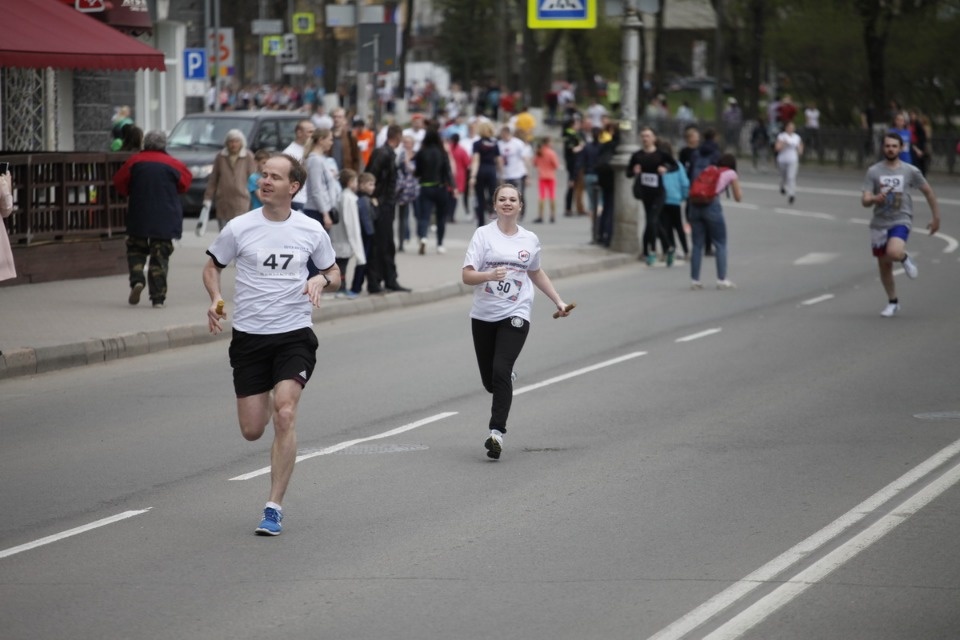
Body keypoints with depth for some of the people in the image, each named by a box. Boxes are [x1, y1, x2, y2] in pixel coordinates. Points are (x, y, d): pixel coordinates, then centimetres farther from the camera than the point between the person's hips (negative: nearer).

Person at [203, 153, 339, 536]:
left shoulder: (311, 231, 0)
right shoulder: (239, 228, -3)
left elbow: (334, 274, 13)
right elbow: (212, 267, 10)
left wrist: (321, 280, -10)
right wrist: (215, 299, -10)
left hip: (295, 335, -1)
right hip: (248, 336, 1)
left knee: (284, 415, -19)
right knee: (252, 431, 2)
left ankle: (274, 508, -12)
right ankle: (268, 401, 42)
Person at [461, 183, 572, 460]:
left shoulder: (530, 239, 6)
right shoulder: (484, 234, -3)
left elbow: (536, 273, 25)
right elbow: (467, 276, -10)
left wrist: (558, 301, 24)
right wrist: (489, 275, -29)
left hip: (515, 315, 0)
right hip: (483, 315, 0)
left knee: (501, 371, -20)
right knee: (490, 381, 7)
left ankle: (497, 431, -21)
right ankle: (508, 382, 44)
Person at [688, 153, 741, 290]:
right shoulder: (731, 174, 15)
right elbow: (737, 198, 20)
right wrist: (736, 183, 35)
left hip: (695, 204, 4)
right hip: (711, 205, -4)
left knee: (697, 244, 9)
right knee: (720, 244, 7)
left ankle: (694, 280, 8)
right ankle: (722, 280, 3)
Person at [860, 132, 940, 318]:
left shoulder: (910, 171, -2)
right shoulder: (874, 172, -1)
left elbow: (928, 192, 10)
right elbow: (864, 201, -6)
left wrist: (936, 217, 11)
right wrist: (875, 198, -29)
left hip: (901, 221, -3)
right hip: (879, 223, 3)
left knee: (894, 253, -32)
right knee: (884, 266, 9)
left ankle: (905, 259, 5)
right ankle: (893, 302, 28)